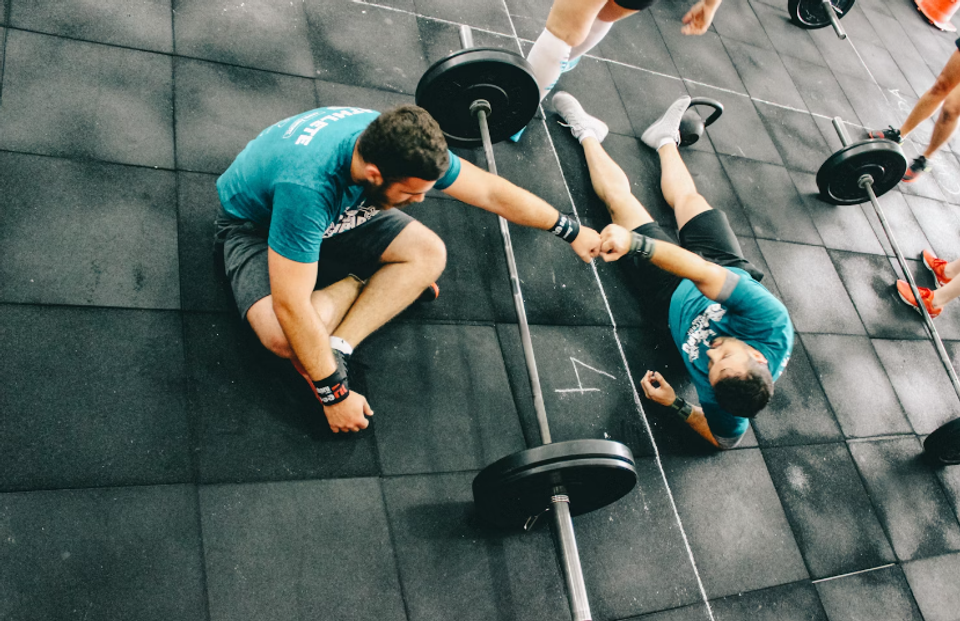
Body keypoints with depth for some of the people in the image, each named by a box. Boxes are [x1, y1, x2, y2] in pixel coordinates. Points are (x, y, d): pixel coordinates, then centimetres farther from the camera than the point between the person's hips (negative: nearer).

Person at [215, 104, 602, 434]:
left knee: (429, 254, -15)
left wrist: (571, 231, -3)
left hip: (338, 210, 6)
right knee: (284, 336, -33)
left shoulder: (398, 143, -24)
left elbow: (492, 192, -12)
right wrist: (335, 395, -32)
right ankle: (362, 281, -5)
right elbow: (291, 307, -40)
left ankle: (337, 349, -17)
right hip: (256, 223, -5)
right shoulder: (307, 186, -44)